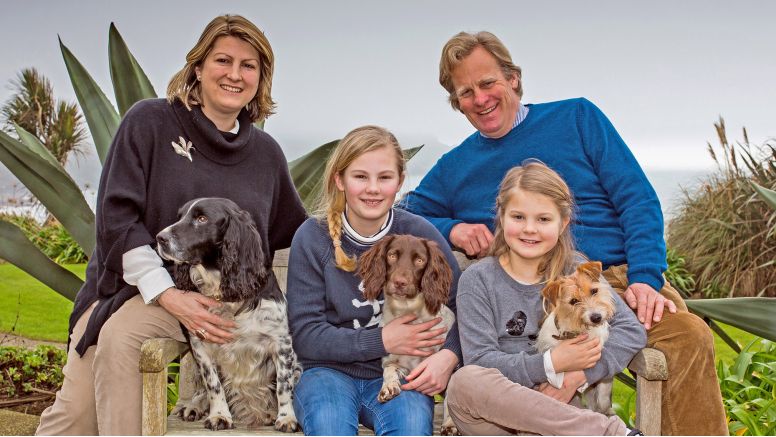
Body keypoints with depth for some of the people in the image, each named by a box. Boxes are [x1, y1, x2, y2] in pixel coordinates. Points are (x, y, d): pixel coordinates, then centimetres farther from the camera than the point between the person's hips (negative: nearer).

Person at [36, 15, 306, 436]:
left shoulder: (266, 154, 11)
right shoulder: (150, 121, 0)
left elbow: (295, 231, 23)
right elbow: (116, 215, -8)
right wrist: (167, 294, -17)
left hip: (212, 298, 0)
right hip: (130, 281, 0)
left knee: (121, 335, -31)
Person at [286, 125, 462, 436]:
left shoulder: (421, 235, -3)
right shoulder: (312, 238, -5)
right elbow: (305, 334, -7)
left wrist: (448, 357, -18)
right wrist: (383, 341, -15)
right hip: (329, 370, 0)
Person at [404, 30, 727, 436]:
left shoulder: (577, 118, 12)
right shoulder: (453, 168, 17)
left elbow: (638, 200, 7)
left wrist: (644, 278, -9)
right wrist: (451, 230, 1)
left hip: (617, 277, 0)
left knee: (689, 335, -31)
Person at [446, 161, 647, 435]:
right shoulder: (477, 280, 1)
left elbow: (632, 330, -2)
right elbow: (479, 361, -8)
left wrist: (577, 375, -15)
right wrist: (551, 364, -16)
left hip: (557, 410, -2)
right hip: (496, 412, 2)